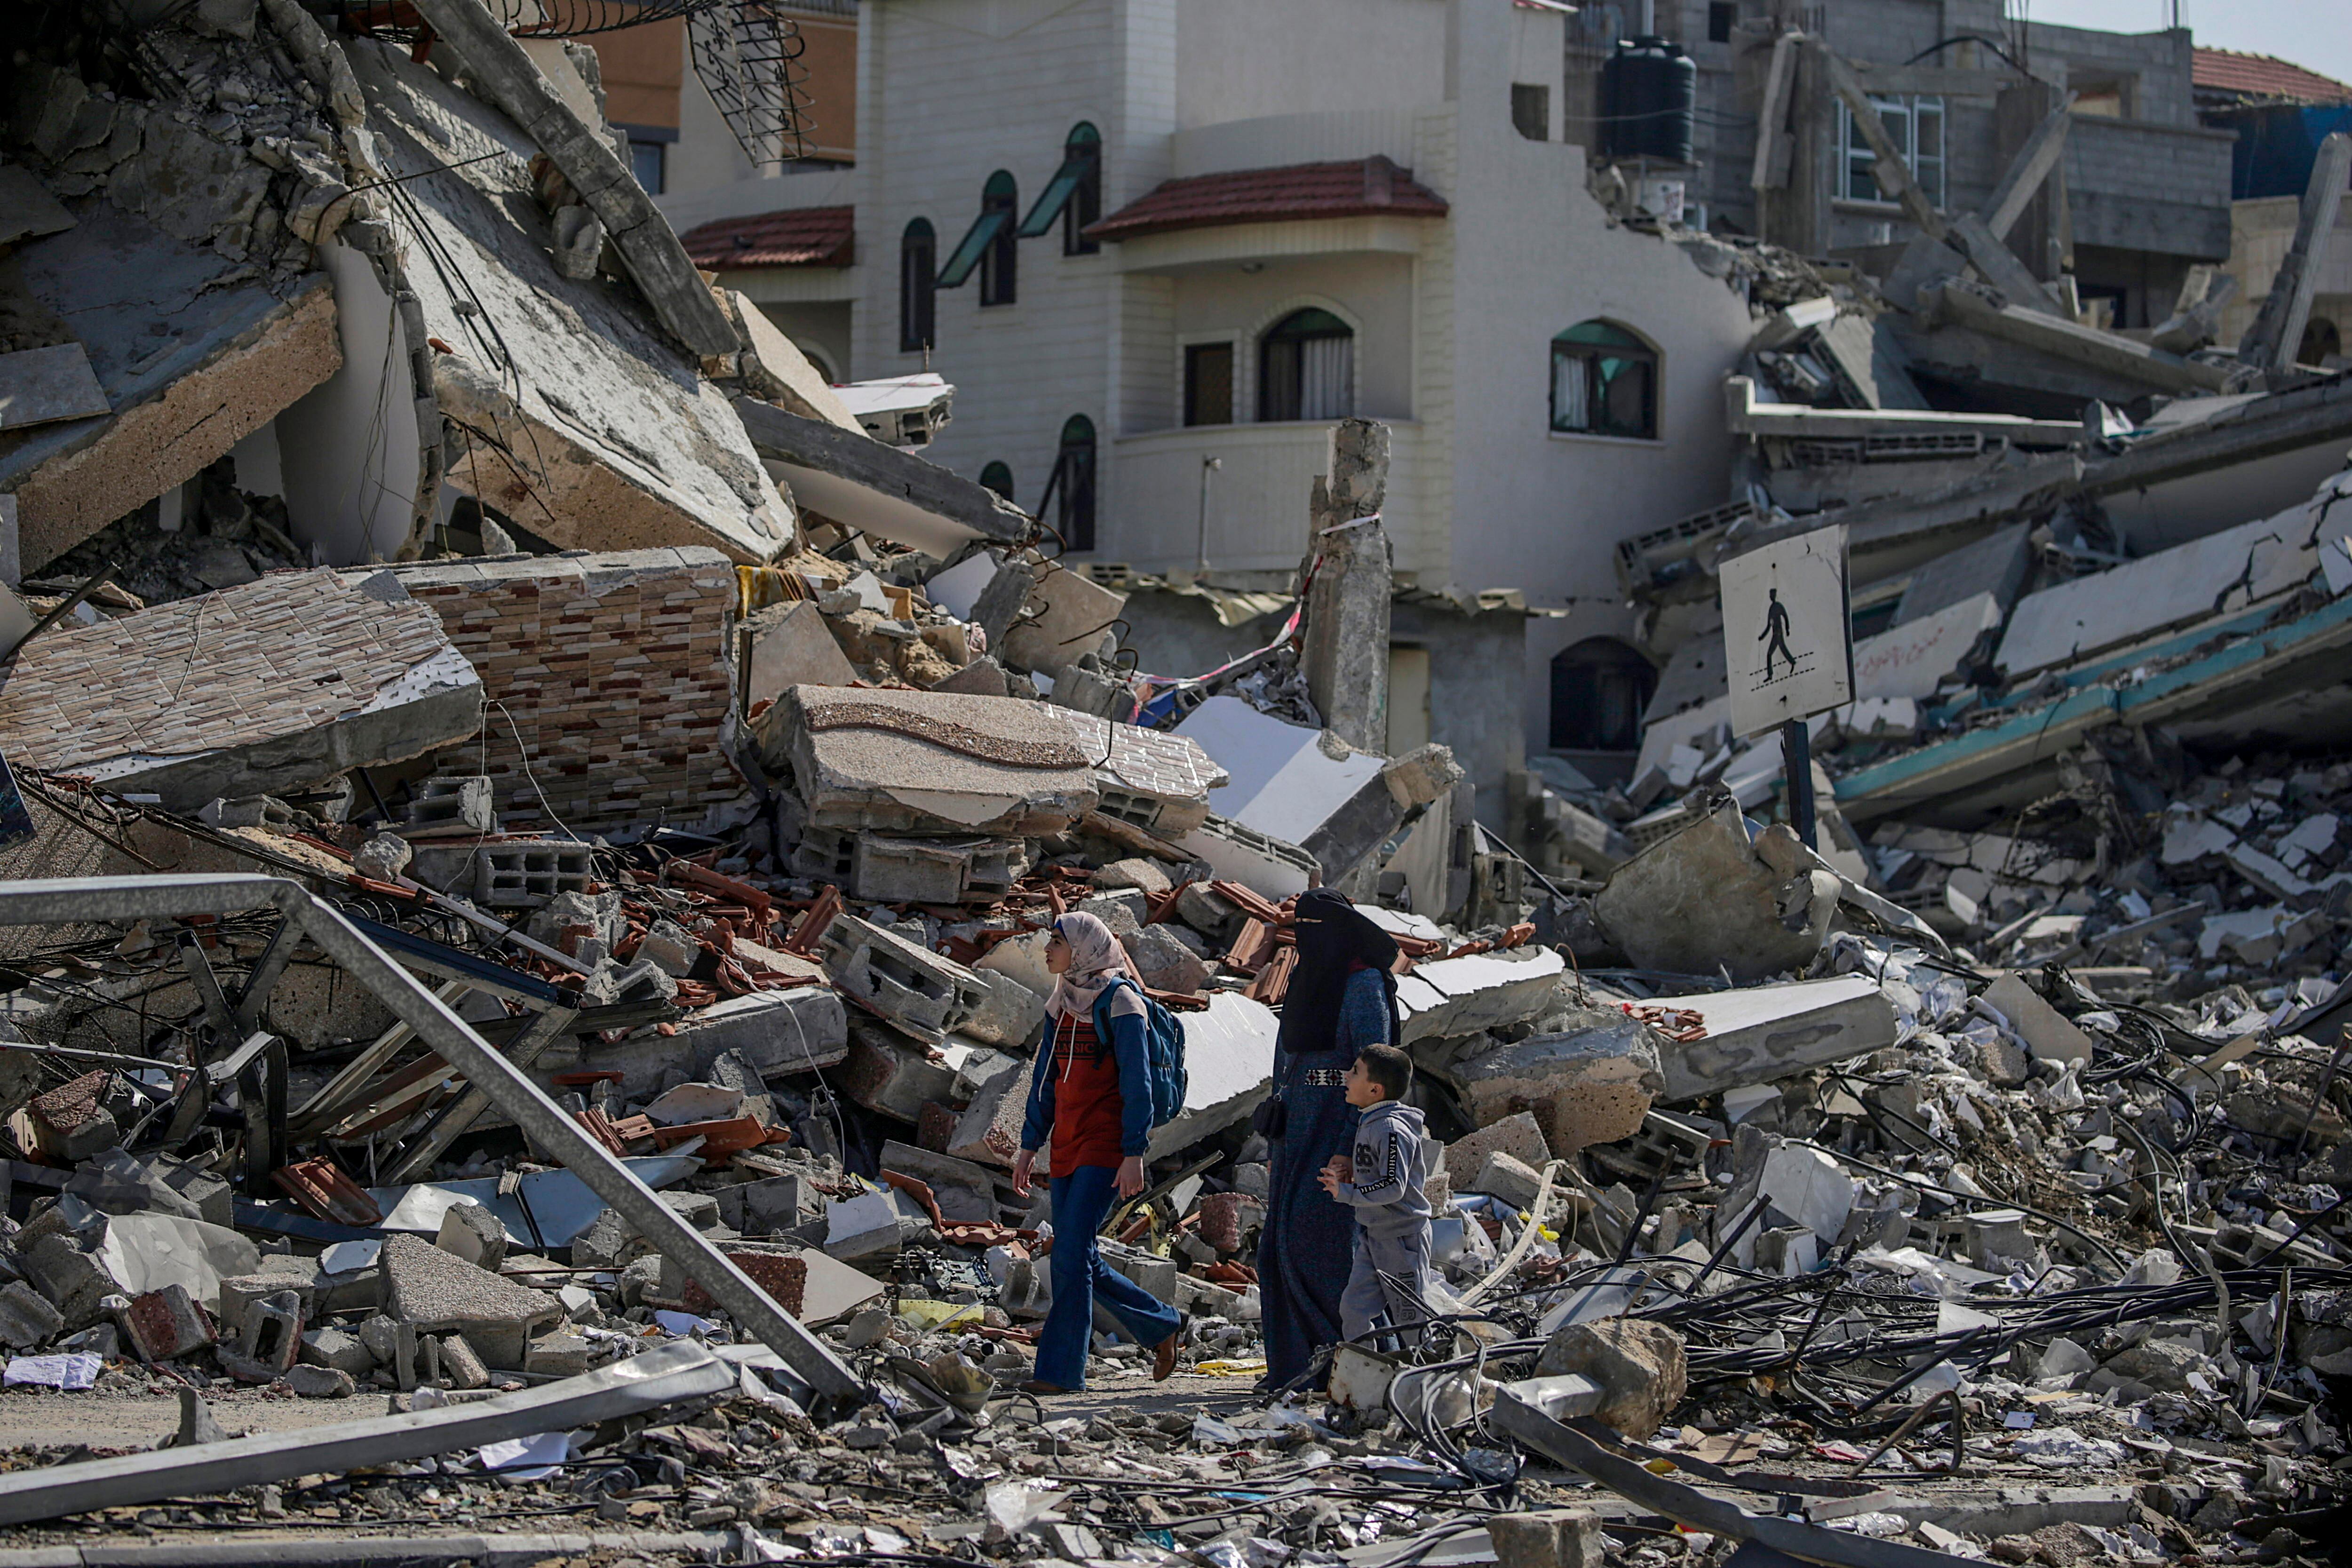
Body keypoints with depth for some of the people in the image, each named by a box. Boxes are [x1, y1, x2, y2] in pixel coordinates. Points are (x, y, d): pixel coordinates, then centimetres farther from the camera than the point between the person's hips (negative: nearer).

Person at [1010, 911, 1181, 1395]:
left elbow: (1137, 1083, -12)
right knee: (1083, 1263, 8)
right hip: (1067, 1147, 8)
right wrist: (1029, 1147, 15)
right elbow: (1045, 1080, 19)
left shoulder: (1118, 1002, -8)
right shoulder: (1061, 1005, 14)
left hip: (1106, 1148, -8)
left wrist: (1134, 1155, -17)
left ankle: (1062, 1370, -11)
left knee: (1071, 1252, -13)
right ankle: (1162, 1326, 25)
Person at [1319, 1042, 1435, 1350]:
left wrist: (1346, 1193, -30)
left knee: (1410, 1317, 2)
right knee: (1354, 1309, 7)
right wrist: (1350, 1166, 3)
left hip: (1402, 1235, -9)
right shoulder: (1368, 1123, 10)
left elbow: (1394, 1186, -27)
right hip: (1373, 1233, 9)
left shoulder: (1392, 1129, -21)